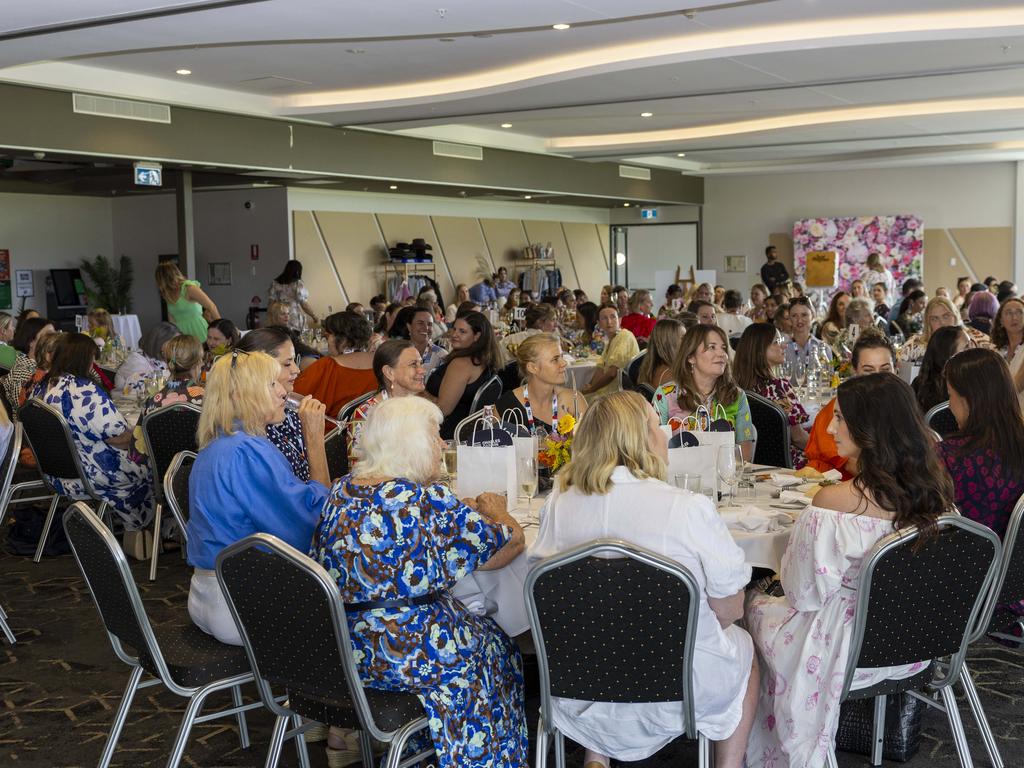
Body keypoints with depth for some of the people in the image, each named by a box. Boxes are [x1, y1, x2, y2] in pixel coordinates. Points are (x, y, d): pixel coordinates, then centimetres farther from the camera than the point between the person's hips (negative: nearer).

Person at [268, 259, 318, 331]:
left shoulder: (275, 284, 7)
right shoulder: (298, 284, -5)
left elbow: (270, 303, 7)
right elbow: (304, 305, -6)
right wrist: (314, 317, 6)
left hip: (279, 323, 4)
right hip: (296, 322, -4)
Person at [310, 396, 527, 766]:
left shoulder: (341, 490, 1)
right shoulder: (430, 500, -18)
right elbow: (511, 540, -8)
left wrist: (464, 509, 20)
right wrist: (493, 511, 13)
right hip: (403, 656, -7)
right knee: (494, 645, 20)